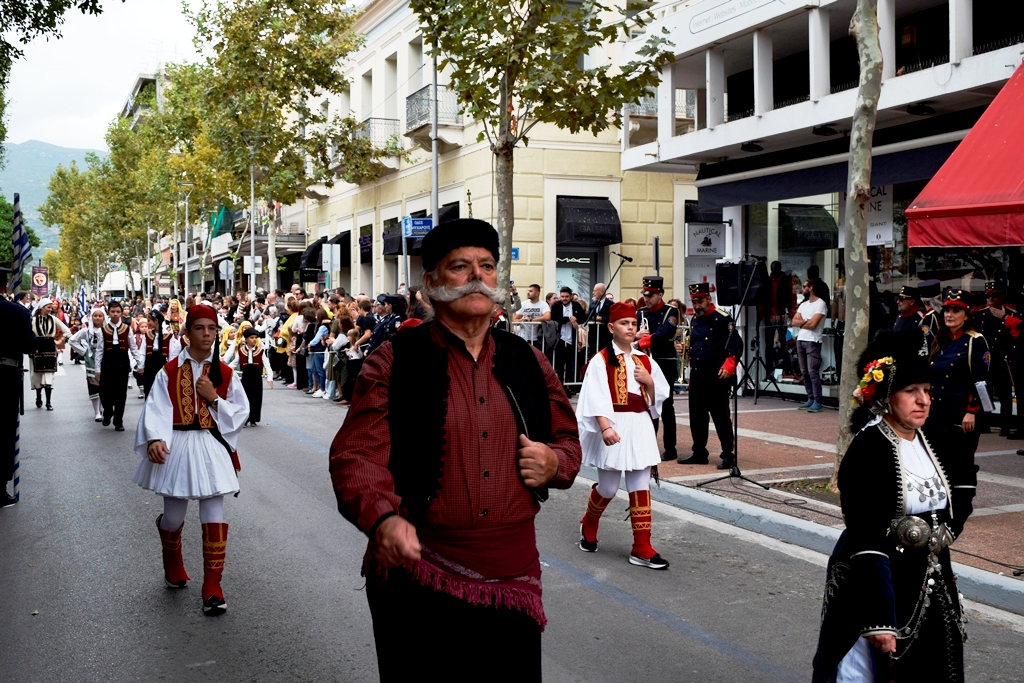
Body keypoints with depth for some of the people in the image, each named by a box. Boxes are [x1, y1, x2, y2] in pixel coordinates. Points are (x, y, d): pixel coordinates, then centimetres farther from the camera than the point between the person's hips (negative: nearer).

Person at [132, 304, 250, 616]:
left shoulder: (224, 373, 4)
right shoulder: (169, 371, -1)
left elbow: (241, 412, 4)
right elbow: (156, 409, -10)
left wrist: (214, 398, -11)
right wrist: (155, 439, -26)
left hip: (212, 449, 0)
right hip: (177, 449, 0)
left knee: (214, 518, -5)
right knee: (173, 517, 10)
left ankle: (212, 588, 3)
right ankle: (173, 567, 42)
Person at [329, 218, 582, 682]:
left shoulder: (528, 362, 10)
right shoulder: (393, 362, -3)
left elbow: (568, 438, 21)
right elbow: (356, 454, -11)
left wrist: (556, 462, -3)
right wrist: (382, 519, -30)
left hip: (513, 583, 4)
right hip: (418, 585, -3)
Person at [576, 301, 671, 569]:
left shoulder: (645, 361, 10)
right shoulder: (601, 360, -6)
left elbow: (659, 398, 14)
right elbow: (596, 399, -15)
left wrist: (649, 382, -6)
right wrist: (605, 427, -27)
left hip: (640, 427, 5)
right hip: (614, 428, -4)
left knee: (641, 488, 3)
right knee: (608, 487, 5)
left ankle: (642, 548, 7)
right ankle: (588, 525, 35)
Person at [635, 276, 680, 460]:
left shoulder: (671, 312, -6)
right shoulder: (640, 312, 10)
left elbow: (662, 335, -22)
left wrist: (641, 342, -28)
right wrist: (636, 334, -17)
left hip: (665, 365, -5)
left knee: (665, 406, -2)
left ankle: (670, 449, 4)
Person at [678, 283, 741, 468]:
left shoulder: (722, 319, -10)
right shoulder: (694, 320, 14)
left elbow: (736, 344, -14)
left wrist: (729, 365, -25)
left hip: (716, 377, -8)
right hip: (696, 377, 8)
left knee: (721, 416, -3)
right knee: (697, 416, 11)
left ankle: (728, 455, 4)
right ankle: (699, 453, 21)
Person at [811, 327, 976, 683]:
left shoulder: (934, 437, 1)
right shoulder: (867, 450, -20)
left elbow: (965, 481, 26)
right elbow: (867, 542, -25)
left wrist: (950, 526, 10)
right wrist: (879, 619, -27)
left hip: (930, 583, 7)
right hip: (875, 580, -7)